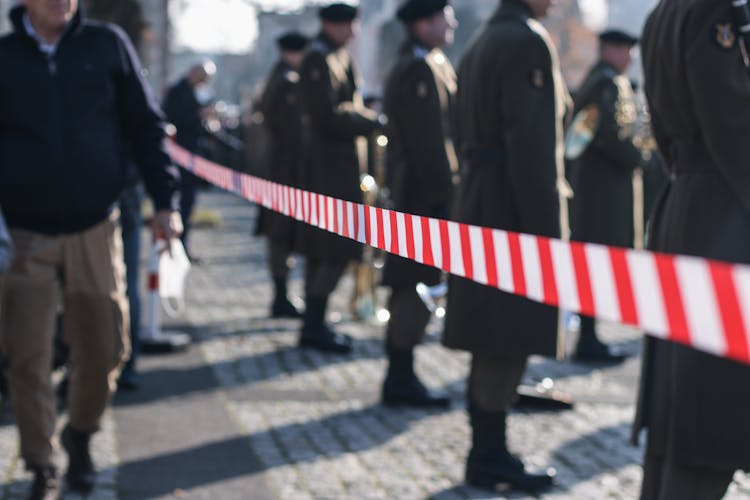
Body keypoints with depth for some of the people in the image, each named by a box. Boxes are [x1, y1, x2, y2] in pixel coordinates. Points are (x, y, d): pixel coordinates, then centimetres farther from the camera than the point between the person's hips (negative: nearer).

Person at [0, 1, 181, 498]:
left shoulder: (108, 45, 1)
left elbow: (146, 125, 4)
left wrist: (166, 201, -1)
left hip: (95, 230, 1)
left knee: (104, 350, 5)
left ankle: (80, 437, 33)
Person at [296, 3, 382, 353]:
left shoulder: (336, 58, 16)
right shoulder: (318, 59, -14)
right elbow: (328, 116, -21)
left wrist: (362, 116, 1)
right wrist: (371, 122, -11)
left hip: (334, 163, 10)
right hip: (331, 165, -10)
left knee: (319, 249, 12)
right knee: (338, 249, -9)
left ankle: (313, 324, 18)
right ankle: (315, 325, -5)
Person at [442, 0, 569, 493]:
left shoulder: (482, 44, 15)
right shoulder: (528, 41, -15)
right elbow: (529, 142, -21)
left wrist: (473, 204, 17)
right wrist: (546, 230, -19)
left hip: (481, 206, 9)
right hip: (515, 215, -9)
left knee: (493, 342, 14)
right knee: (510, 342, -3)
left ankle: (486, 451, 20)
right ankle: (491, 458, 4)